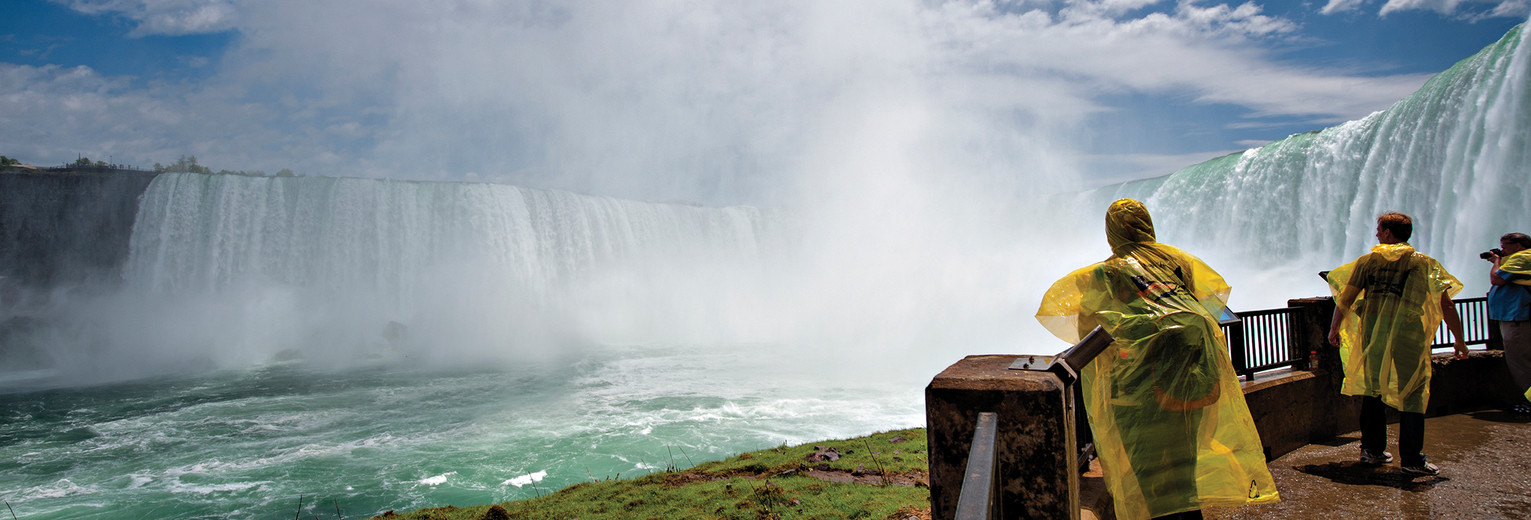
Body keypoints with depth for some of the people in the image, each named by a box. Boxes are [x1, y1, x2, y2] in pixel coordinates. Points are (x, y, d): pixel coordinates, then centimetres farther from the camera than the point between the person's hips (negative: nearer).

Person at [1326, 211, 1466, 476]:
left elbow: (1345, 298, 4)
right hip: (1407, 339, -2)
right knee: (1412, 396, 3)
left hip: (1372, 337, 3)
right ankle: (1412, 459, 0)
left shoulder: (1367, 261, 5)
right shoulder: (1423, 263, 1)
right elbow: (1446, 306, -3)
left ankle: (1372, 450, 21)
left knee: (1372, 391, 15)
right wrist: (1459, 340, 5)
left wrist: (1334, 329, 17)